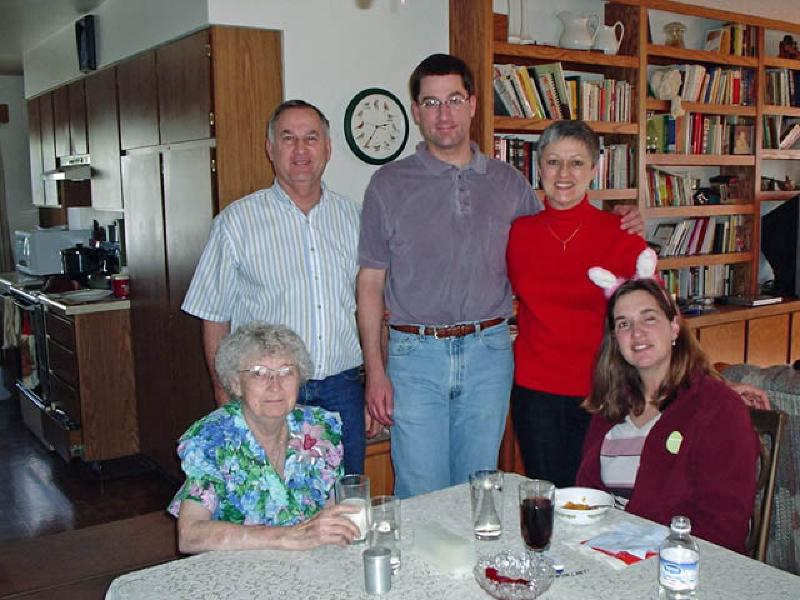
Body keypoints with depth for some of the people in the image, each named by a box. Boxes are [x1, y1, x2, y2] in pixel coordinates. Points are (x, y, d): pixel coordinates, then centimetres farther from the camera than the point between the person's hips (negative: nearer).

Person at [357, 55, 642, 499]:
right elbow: (371, 282, 1)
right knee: (421, 495, 3)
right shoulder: (389, 184, 1)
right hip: (416, 352, -2)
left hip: (488, 351, 2)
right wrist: (374, 369, -6)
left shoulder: (509, 183, 9)